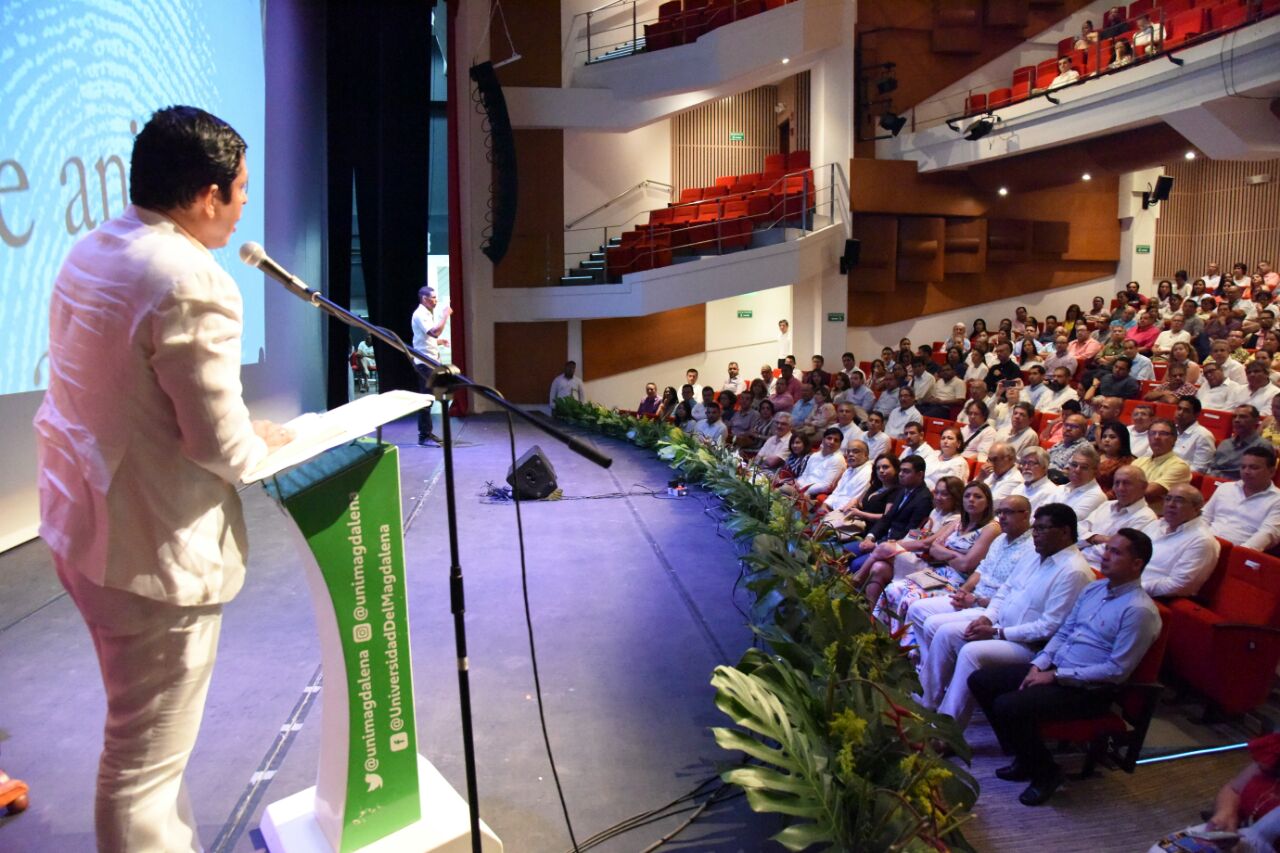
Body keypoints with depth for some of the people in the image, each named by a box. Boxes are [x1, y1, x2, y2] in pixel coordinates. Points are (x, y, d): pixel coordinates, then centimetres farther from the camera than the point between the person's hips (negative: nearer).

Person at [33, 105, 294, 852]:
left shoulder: (90, 252, 6)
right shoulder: (192, 282, -24)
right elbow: (222, 444, -23)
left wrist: (237, 432, 10)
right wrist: (259, 442, -2)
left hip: (85, 525, 10)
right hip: (154, 550, -10)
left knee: (142, 735, 26)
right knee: (145, 762, 7)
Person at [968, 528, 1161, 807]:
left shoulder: (1139, 610, -16)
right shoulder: (1094, 588, 10)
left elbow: (1117, 670, -19)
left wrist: (1057, 677, -17)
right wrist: (1039, 665, -2)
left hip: (1088, 689, -9)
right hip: (1053, 669, 9)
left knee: (1009, 706, -27)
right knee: (980, 680, -1)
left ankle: (1045, 772, -1)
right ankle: (1026, 756, 11)